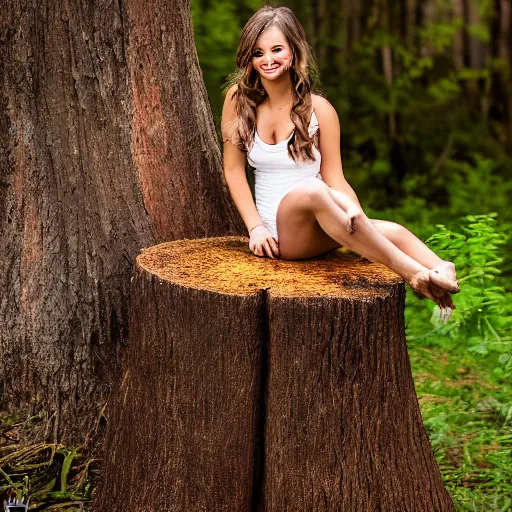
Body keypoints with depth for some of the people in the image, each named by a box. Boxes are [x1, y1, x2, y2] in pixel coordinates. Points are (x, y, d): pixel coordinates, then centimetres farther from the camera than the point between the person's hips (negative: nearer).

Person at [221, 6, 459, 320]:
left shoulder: (318, 109, -1)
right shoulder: (239, 99, 1)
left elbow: (335, 180, -2)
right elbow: (234, 170, 3)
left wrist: (354, 211, -24)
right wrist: (256, 227, -9)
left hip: (321, 233, 2)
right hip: (276, 232, -2)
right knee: (311, 192, -36)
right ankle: (413, 274, -42)